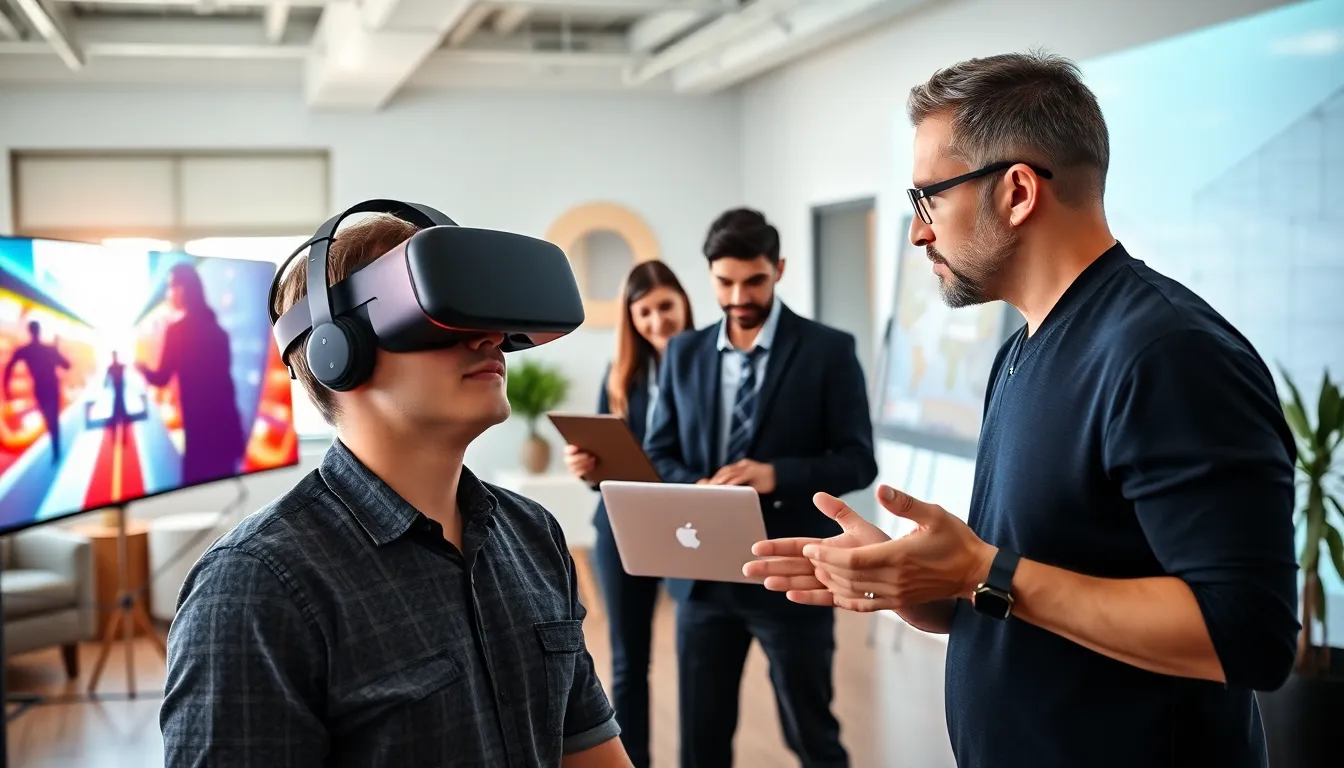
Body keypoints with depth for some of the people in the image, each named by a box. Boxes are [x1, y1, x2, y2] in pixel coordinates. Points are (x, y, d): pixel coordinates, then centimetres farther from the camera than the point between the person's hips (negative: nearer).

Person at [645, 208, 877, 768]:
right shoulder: (683, 353, 7)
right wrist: (696, 488, -14)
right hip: (702, 572, 3)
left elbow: (858, 460, -7)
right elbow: (658, 455, 8)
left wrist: (777, 475, -24)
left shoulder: (829, 351, -5)